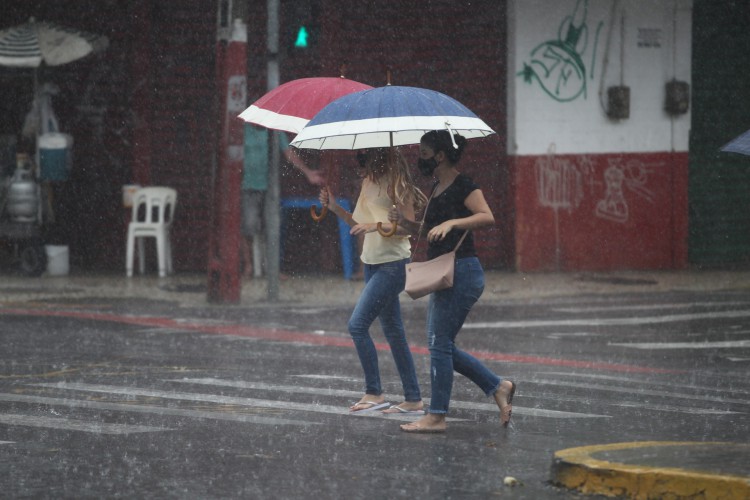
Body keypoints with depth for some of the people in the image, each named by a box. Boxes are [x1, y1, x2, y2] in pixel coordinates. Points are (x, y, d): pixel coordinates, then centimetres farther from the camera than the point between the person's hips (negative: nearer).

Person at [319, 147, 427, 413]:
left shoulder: (395, 183, -12)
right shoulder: (368, 182, 13)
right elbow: (361, 225, 17)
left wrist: (376, 225, -24)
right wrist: (335, 208, 7)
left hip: (393, 264, -9)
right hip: (373, 262, 9)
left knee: (357, 324, -14)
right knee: (393, 331, 9)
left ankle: (374, 393, -8)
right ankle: (413, 399, 13)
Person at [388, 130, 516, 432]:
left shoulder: (463, 186, -10)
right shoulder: (437, 189, 17)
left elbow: (487, 217, -23)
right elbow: (430, 231, 24)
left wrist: (452, 222, -33)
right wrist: (405, 221, 7)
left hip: (462, 272, -10)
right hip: (444, 274, 10)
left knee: (440, 343, -8)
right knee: (440, 345, 10)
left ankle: (436, 416, -3)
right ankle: (498, 387, 16)